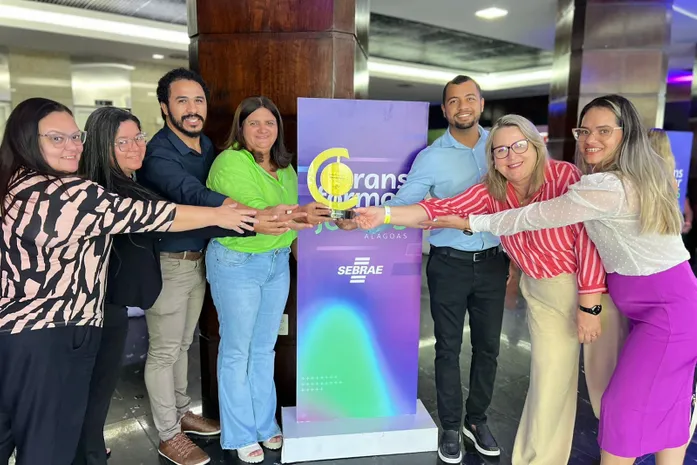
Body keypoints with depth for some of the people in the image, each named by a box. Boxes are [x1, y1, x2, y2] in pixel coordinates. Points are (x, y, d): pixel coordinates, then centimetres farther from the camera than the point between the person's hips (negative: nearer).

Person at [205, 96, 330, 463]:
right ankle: (240, 435, 24)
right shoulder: (231, 162, -14)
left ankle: (265, 423, 33)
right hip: (236, 264, -6)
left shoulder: (285, 167, 9)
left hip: (278, 263, 7)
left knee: (264, 348, 17)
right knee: (237, 350, 7)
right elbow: (252, 215, -26)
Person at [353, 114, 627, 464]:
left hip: (596, 286, -2)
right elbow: (442, 209, -13)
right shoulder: (491, 191, -5)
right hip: (543, 294, 3)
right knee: (548, 382, 6)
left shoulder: (565, 176, -19)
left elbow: (589, 237, -19)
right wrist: (384, 214, -26)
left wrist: (589, 306, -19)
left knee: (606, 378, 10)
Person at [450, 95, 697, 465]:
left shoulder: (607, 188, -25)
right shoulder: (639, 175, 6)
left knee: (628, 405, 1)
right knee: (663, 402, 18)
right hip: (663, 301, 10)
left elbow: (535, 217, -19)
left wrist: (472, 222, -10)